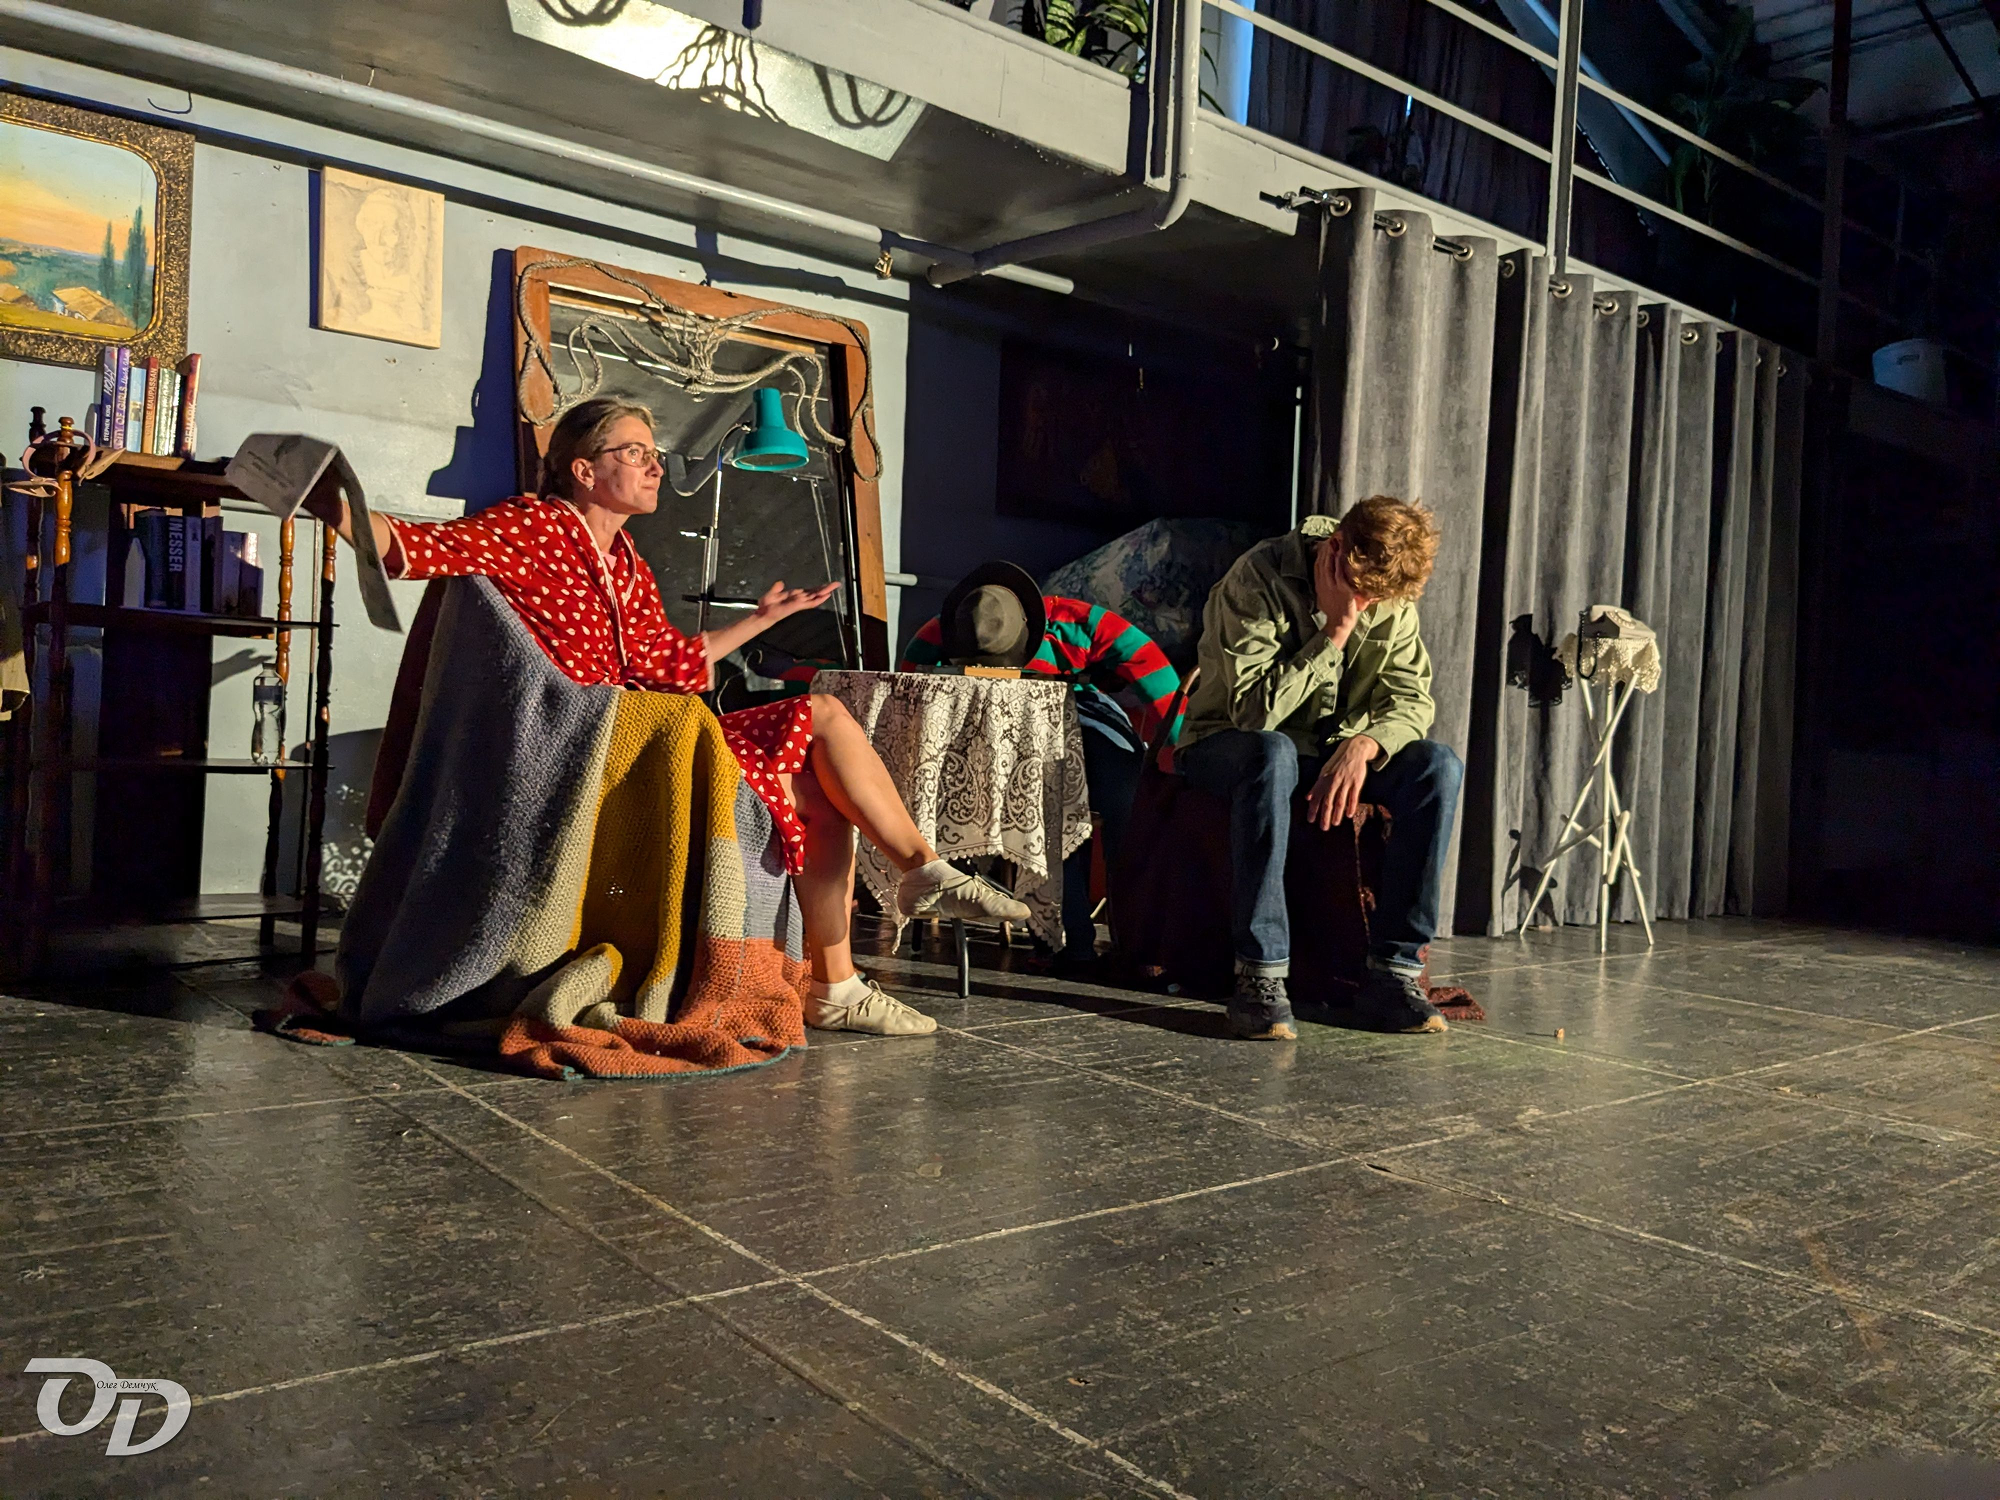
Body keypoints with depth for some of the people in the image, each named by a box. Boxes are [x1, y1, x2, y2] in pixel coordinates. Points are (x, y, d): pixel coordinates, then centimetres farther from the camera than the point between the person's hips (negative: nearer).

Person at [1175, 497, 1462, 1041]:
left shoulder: (1391, 596, -5)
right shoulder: (1257, 577, -22)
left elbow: (1411, 698, -6)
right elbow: (1255, 709, -28)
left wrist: (1363, 745, -27)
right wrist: (1335, 631, -30)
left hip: (1339, 748, 5)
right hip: (1231, 744, -5)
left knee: (1438, 767, -21)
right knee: (1272, 754, -41)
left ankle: (1394, 970, -21)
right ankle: (1260, 975, -38)